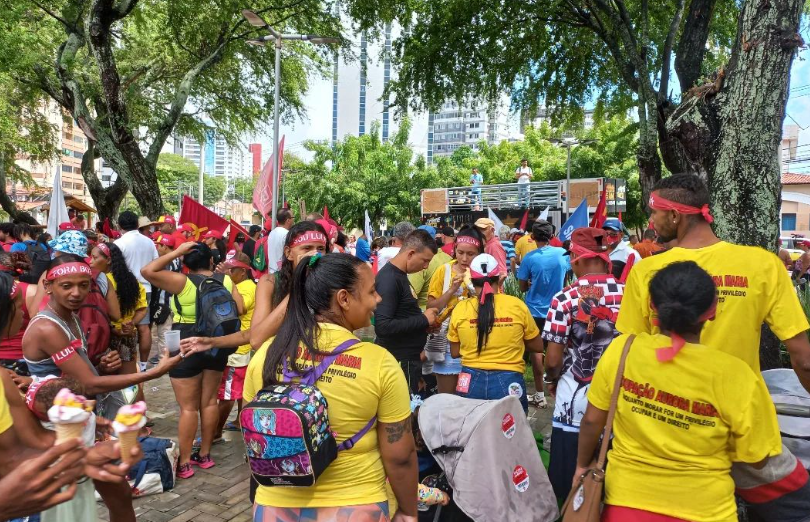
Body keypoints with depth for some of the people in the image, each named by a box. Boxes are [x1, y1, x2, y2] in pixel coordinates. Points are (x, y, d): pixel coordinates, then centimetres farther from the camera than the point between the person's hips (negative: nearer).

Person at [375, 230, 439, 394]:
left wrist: (424, 324, 5)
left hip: (408, 358, 10)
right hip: (399, 362, -10)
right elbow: (383, 326, -27)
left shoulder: (400, 275, 10)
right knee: (406, 406, -1)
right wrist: (423, 320, -19)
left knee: (410, 405, 17)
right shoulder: (389, 279, -20)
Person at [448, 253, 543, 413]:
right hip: (508, 382, -1)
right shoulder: (517, 305, -7)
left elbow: (455, 352, 7)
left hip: (471, 382, 1)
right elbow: (538, 346, 6)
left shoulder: (460, 308, -4)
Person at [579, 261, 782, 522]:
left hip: (626, 501, 1)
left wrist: (583, 465, 13)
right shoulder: (734, 375, -21)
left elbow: (592, 420, -3)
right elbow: (755, 458, -6)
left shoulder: (621, 349, -16)